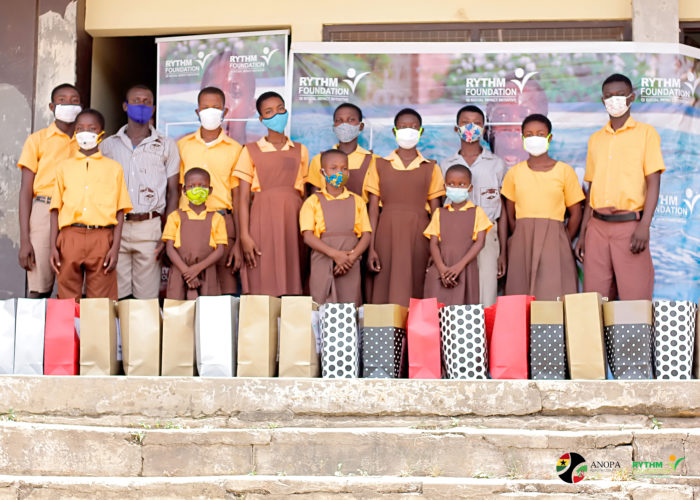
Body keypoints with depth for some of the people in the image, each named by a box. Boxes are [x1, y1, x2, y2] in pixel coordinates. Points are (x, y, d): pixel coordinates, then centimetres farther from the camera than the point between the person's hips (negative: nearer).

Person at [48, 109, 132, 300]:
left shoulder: (113, 168, 12)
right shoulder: (64, 167, 16)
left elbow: (120, 211, 7)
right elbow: (55, 209, 13)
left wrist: (115, 247, -3)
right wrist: (53, 246, 3)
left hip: (102, 237, -1)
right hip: (70, 236, 1)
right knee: (68, 299, 1)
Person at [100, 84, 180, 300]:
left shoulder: (166, 145, 10)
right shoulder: (108, 145, 14)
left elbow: (173, 192, 7)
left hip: (150, 227, -1)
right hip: (115, 227, 1)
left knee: (147, 298, -2)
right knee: (116, 296, 0)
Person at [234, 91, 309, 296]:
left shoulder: (300, 151, 15)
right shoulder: (251, 151, 6)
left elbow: (304, 193, 14)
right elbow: (244, 197, 0)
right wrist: (244, 235, -10)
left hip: (293, 221, 2)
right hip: (263, 220, -2)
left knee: (292, 282, 0)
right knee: (264, 283, -6)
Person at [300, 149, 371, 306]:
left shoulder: (357, 202, 13)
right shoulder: (313, 202, 6)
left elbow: (366, 236, 7)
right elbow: (308, 236, -5)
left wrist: (352, 257, -11)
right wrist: (335, 254, -17)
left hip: (350, 267, 2)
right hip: (322, 265, -2)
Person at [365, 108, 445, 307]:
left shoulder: (431, 168, 10)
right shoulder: (380, 165, 8)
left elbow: (435, 211, 8)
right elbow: (373, 208, 5)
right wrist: (371, 247, -3)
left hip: (418, 234, 0)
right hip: (388, 233, 0)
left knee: (416, 289, -3)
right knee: (385, 289, -4)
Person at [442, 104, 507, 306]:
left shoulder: (496, 164, 10)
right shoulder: (447, 165, 12)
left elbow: (502, 211, 10)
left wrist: (503, 252, 5)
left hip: (487, 237, -1)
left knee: (486, 300, -6)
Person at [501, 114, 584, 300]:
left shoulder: (564, 171, 6)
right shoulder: (514, 173, 11)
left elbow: (575, 214, 9)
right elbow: (510, 216, 13)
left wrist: (563, 243, 2)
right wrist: (525, 240, 4)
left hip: (553, 242, -1)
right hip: (522, 244, 2)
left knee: (554, 296, -11)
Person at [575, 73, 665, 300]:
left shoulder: (646, 133, 5)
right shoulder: (595, 139, 18)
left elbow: (653, 182, -2)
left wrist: (644, 226, -14)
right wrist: (582, 233, 13)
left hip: (629, 224, -4)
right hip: (597, 226, 4)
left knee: (635, 299, -7)